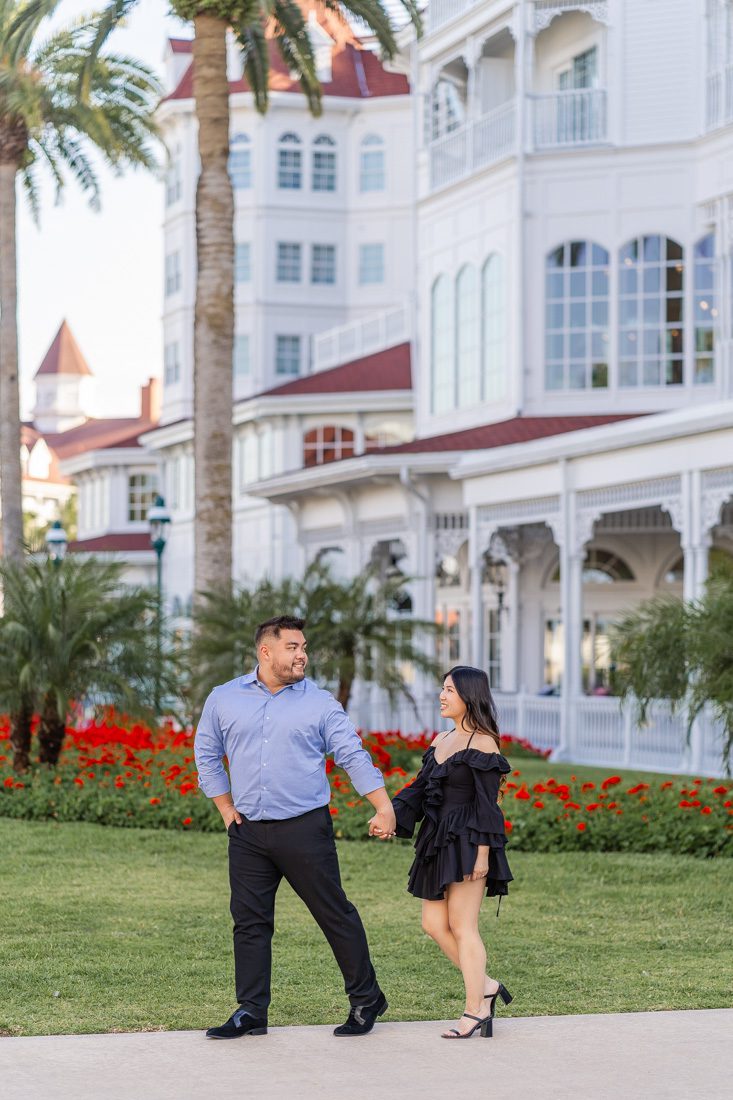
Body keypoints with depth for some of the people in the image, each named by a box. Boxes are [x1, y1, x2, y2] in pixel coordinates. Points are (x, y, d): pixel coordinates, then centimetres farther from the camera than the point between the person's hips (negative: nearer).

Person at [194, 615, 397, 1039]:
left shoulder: (320, 703, 1)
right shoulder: (224, 700, 6)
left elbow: (354, 755, -1)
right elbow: (207, 756, 16)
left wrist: (384, 806, -11)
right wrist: (226, 809, 9)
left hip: (305, 829, -2)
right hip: (248, 832, 2)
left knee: (336, 915, 2)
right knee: (250, 922, 5)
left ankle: (366, 999, 15)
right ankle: (251, 1012, 12)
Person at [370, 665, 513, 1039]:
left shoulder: (482, 743, -10)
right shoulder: (441, 741, 15)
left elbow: (487, 804, -13)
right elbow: (419, 788, 15)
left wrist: (482, 854, -18)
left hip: (468, 842, -9)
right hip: (439, 841, 9)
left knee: (462, 927, -5)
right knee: (434, 923, 7)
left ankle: (474, 1011, 2)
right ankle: (486, 986, 19)